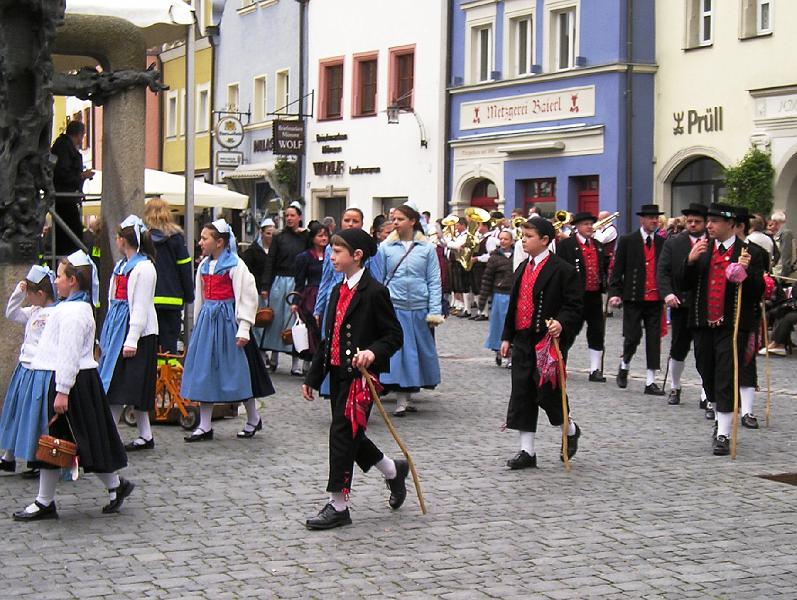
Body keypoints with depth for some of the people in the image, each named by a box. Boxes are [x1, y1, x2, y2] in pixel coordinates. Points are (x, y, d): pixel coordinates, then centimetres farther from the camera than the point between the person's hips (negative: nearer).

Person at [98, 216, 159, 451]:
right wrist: (107, 335, 18)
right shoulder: (121, 266, 15)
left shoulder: (144, 268, -12)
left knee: (130, 385, -7)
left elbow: (140, 307, -16)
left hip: (137, 331, -9)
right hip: (117, 327, 9)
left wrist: (131, 341, -19)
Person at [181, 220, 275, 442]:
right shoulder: (204, 265, 10)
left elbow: (247, 297, -13)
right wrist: (198, 325, 19)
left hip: (228, 319, -7)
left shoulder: (235, 265, -11)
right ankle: (204, 426, 10)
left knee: (237, 370, 2)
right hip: (207, 320, 7)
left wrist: (243, 329, -16)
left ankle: (253, 419, 20)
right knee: (203, 371, 4)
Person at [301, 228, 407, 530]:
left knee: (343, 432, -8)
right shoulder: (338, 292, 14)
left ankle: (338, 506, -1)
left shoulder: (374, 292, -11)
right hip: (339, 372, 8)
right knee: (351, 435, 13)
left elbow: (394, 335, -10)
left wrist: (374, 352, -28)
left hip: (361, 374, -8)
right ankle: (394, 471, 36)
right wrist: (313, 377, 18)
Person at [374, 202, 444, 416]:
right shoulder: (385, 248, 3)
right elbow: (377, 281, 6)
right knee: (397, 351, -3)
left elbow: (434, 282, 3)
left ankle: (409, 396, 20)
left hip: (419, 308, 1)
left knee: (420, 351, 6)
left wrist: (434, 312, -4)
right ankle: (401, 400, 1)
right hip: (394, 308, -1)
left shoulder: (427, 248, 2)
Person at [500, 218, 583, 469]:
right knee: (522, 394, 4)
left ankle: (570, 430, 26)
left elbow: (574, 305, -10)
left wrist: (561, 323, -28)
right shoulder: (523, 269, 15)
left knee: (548, 392, -4)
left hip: (548, 340, -7)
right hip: (523, 340, 7)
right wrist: (507, 336, 17)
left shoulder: (563, 270, -8)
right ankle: (527, 451, 9)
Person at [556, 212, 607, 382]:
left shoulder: (599, 246, 14)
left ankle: (595, 370, 12)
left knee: (597, 333, 6)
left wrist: (604, 286, 9)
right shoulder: (566, 245, -5)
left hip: (595, 295, 6)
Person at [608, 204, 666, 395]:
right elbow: (617, 269, -1)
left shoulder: (663, 243, 9)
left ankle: (651, 382, 6)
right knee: (632, 336, -3)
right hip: (633, 298, -3)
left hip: (655, 298, 3)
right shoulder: (627, 241, 1)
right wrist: (614, 293, -9)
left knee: (654, 339, 2)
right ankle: (624, 366, 27)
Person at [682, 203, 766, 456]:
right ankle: (720, 419, 36)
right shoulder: (702, 249, 9)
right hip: (704, 323, 5)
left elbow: (758, 293, -6)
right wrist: (691, 261, -9)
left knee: (726, 380, -7)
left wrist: (746, 271, -21)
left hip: (732, 326, -5)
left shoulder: (751, 253, -3)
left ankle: (723, 435, -4)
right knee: (708, 378, 15)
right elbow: (686, 285, 6)